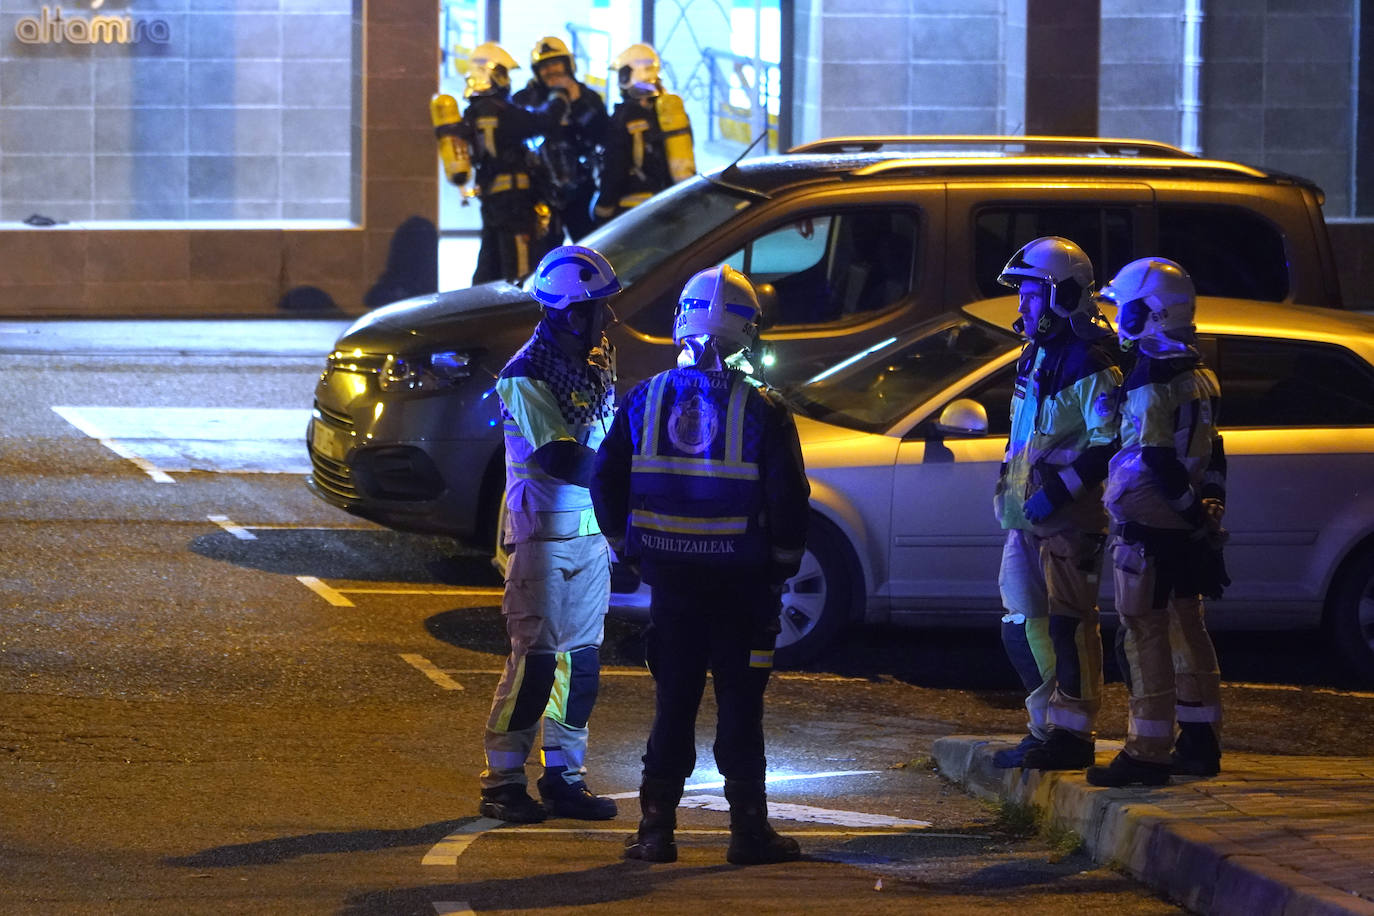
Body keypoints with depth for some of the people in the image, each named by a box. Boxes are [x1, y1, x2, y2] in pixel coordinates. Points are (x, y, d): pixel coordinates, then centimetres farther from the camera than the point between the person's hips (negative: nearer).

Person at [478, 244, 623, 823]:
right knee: (535, 658, -7)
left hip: (590, 534, 8)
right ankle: (503, 780, -1)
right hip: (544, 535, -8)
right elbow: (558, 458, -21)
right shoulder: (527, 374, -13)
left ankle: (563, 777, 16)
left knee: (582, 658, 9)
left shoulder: (595, 364, 13)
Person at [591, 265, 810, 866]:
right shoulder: (761, 410, -10)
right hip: (740, 581, -3)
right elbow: (788, 495, -11)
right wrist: (784, 558, 3)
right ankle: (749, 829, 4)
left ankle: (657, 827, 8)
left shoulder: (646, 400, 1)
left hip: (670, 575, 3)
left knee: (673, 702, 10)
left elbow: (606, 479, 5)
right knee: (740, 704, 2)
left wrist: (624, 543, 16)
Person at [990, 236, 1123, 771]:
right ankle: (1047, 727, 20)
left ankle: (1073, 732, -3)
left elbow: (1109, 443, -20)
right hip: (1025, 517, 10)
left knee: (1067, 624, -7)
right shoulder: (1036, 357, 17)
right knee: (1022, 626, 12)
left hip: (1067, 520, -10)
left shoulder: (1088, 366, -14)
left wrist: (1059, 491, -22)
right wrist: (1008, 489, 24)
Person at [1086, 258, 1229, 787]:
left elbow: (1159, 464, -20)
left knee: (1146, 635, -6)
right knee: (1187, 629, 15)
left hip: (1148, 526, -9)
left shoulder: (1150, 380, -17)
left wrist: (1194, 513, -14)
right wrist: (1208, 513, 19)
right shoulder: (1200, 377, 11)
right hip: (1188, 527, 9)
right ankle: (1200, 744, 21)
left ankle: (1148, 753, -7)